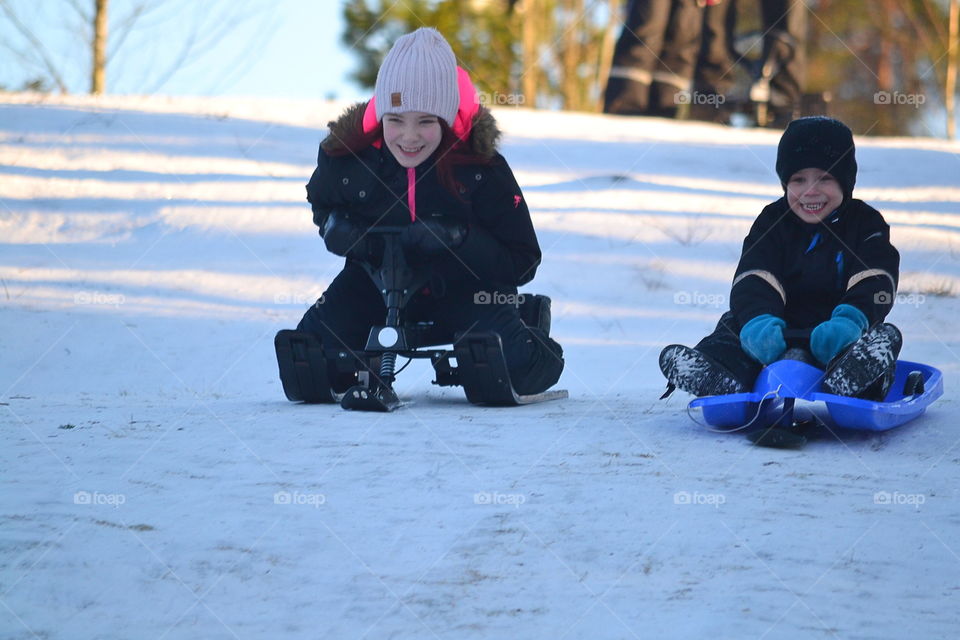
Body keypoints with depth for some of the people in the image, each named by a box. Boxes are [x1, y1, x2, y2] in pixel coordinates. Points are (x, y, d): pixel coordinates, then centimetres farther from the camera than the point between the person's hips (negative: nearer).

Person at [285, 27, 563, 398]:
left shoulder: (481, 168, -21)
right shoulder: (346, 155, -15)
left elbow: (523, 262, -17)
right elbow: (322, 202, 11)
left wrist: (459, 240, -34)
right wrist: (336, 229, -14)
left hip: (462, 286, -3)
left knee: (516, 370, -29)